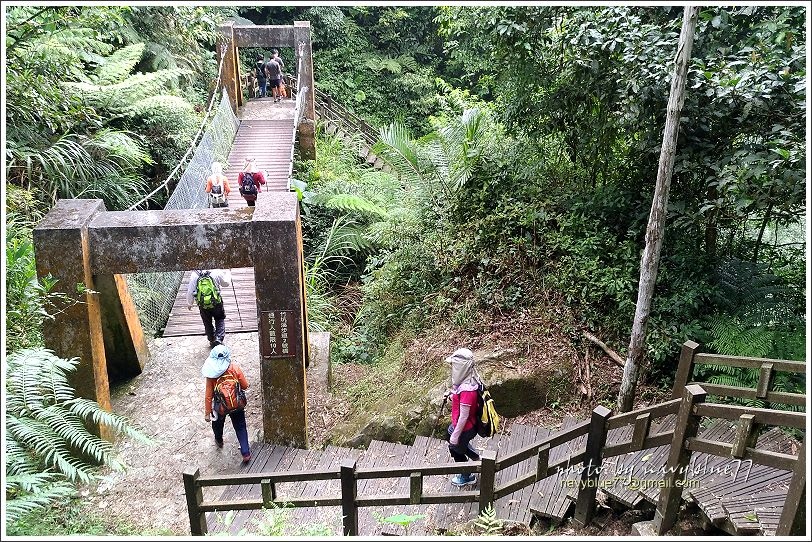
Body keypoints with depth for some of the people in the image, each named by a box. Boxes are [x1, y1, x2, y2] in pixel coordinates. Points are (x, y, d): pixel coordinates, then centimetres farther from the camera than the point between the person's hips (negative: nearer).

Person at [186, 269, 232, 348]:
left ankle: (212, 341, 31)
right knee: (220, 320, 19)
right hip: (216, 303, -1)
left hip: (202, 305, 1)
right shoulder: (216, 272, -17)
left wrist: (189, 303, 15)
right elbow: (226, 282, 0)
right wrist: (227, 273, 20)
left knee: (207, 323, 21)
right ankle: (218, 339, 3)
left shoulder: (194, 275, -11)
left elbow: (190, 291, -1)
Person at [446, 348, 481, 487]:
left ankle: (467, 478, 44)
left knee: (456, 448, 17)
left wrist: (455, 435, -20)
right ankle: (477, 458, 49)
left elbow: (464, 417, -29)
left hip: (465, 428, -8)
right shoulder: (469, 378, -11)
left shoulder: (467, 390, -38)